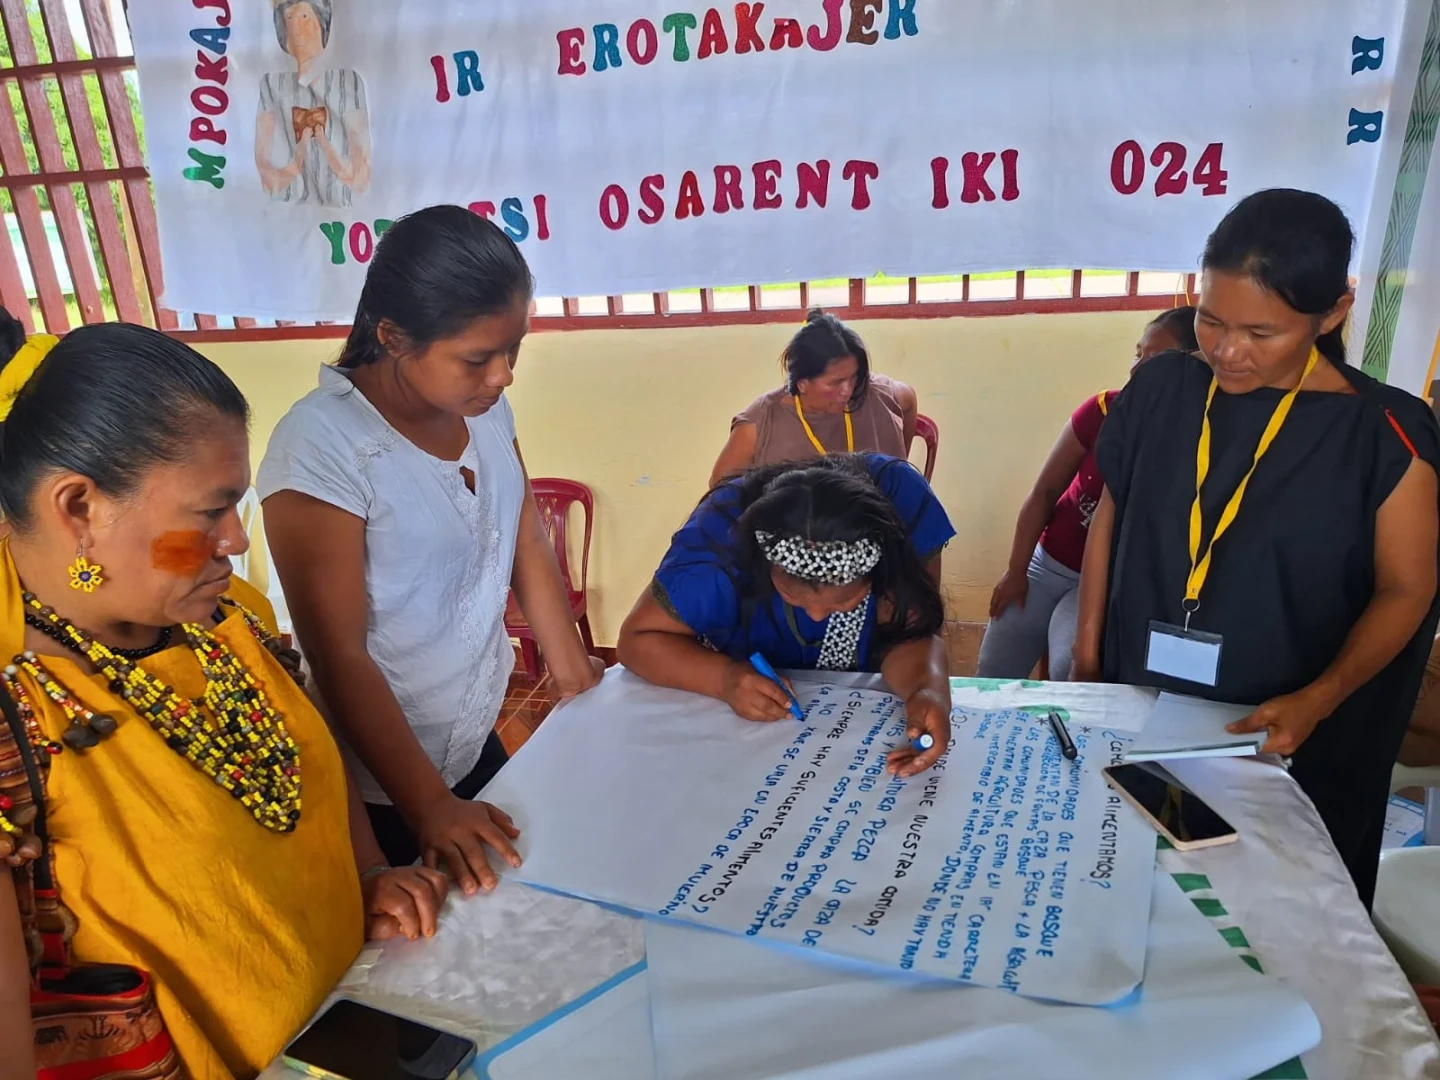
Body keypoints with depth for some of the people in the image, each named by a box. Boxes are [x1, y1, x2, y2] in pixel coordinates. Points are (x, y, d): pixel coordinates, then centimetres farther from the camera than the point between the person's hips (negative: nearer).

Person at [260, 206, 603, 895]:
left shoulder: (485, 407, -7)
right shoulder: (321, 449, -26)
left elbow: (528, 547, 3)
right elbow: (338, 656, -23)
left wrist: (577, 680, 5)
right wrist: (429, 807, -24)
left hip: (479, 739, 6)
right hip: (384, 786, -6)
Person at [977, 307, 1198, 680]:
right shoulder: (1105, 409, -9)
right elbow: (1045, 492, -3)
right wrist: (1015, 570, -1)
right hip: (1046, 563, 3)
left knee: (1071, 673, -25)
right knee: (990, 680, 7)